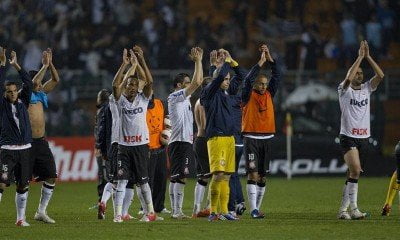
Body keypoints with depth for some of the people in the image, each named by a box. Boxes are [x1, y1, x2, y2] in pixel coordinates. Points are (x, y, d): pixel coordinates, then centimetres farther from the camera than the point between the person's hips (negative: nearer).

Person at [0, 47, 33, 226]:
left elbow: (28, 84, 4)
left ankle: (20, 219, 15)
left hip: (25, 150, 4)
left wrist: (16, 65, 1)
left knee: (23, 186, 7)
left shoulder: (23, 102, 11)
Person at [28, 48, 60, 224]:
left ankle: (41, 212, 16)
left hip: (41, 142, 7)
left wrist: (50, 64, -1)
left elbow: (56, 80, 12)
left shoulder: (40, 94, 12)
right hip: (28, 143, -7)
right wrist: (45, 65, -18)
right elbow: (33, 82, -24)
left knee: (51, 176, 7)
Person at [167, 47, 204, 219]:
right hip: (180, 142, -10)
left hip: (184, 142, 10)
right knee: (180, 177, -15)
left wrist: (199, 61, 19)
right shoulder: (175, 96, -8)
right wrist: (198, 61, -11)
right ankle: (177, 211, -19)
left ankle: (175, 211, 12)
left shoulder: (184, 98, 20)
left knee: (175, 177, 10)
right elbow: (197, 83, -17)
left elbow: (198, 81, 24)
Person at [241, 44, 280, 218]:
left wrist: (269, 57, -6)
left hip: (266, 138, 5)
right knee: (253, 174, -12)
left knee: (262, 176, 7)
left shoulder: (269, 95, 11)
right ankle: (253, 209, -17)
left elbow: (276, 76, 3)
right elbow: (248, 79, -17)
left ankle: (257, 207, 15)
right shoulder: (248, 96, -1)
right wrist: (261, 62, -17)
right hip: (251, 138, -5)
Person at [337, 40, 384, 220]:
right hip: (348, 136, -5)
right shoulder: (344, 90, -2)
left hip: (363, 137, 5)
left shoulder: (366, 89, 11)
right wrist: (360, 57, -19)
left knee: (352, 174, 9)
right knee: (356, 170, -21)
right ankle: (353, 208, -21)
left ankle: (343, 210, 14)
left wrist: (368, 56, -9)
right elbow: (348, 79, -23)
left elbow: (380, 75, -3)